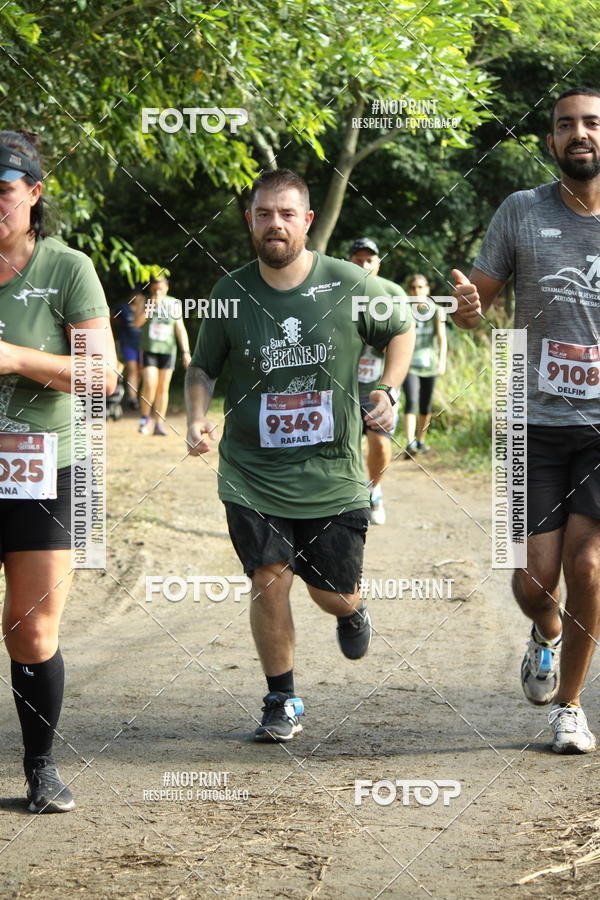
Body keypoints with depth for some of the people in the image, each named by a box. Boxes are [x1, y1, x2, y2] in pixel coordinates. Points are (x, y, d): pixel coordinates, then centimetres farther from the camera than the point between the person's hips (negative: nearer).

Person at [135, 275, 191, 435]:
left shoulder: (173, 304, 6)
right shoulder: (147, 303, 3)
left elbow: (180, 330, 6)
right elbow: (137, 323, -10)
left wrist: (186, 352, -2)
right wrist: (150, 307, -18)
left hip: (167, 350, 1)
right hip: (149, 349, -1)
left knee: (163, 388, 4)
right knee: (149, 385, -16)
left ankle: (159, 424, 10)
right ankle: (145, 418, 2)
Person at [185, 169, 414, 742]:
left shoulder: (350, 285, -5)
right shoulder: (231, 293, -3)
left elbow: (400, 331, 12)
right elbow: (202, 368, 10)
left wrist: (388, 391, -4)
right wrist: (196, 418, -9)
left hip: (332, 471, 0)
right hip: (252, 473, 0)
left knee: (331, 594, 6)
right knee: (269, 581, -11)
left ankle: (351, 611, 46)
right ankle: (281, 701, 9)